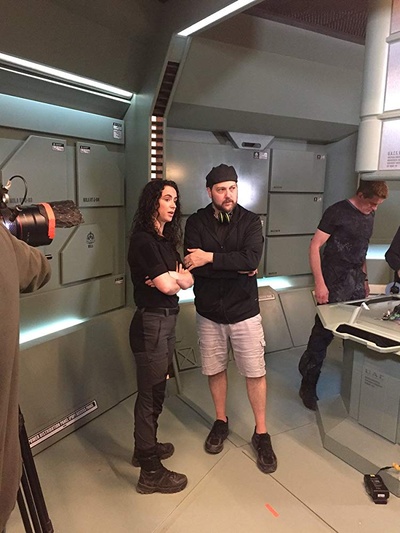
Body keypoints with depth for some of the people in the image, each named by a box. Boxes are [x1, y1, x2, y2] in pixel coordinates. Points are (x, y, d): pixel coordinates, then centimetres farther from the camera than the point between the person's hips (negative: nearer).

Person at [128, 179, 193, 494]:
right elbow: (167, 285, -20)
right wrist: (175, 277, 0)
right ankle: (151, 473, 16)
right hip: (151, 323, -9)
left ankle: (146, 447, 39)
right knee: (150, 395, 2)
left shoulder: (166, 239, 13)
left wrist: (170, 277, -14)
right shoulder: (143, 240, -15)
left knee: (156, 391, 20)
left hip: (167, 321, 9)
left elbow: (187, 280, 5)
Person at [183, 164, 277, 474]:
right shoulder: (196, 222, -4)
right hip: (209, 312, 2)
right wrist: (238, 268, -18)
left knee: (255, 373, 7)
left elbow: (252, 258, -23)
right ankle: (221, 422, 39)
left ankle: (261, 433, 26)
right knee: (215, 369, 16)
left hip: (244, 311, -1)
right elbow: (194, 266, -16)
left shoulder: (250, 221, -6)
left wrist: (210, 258, -23)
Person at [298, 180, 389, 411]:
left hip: (356, 281, 7)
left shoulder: (369, 215, 11)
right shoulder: (337, 212, -12)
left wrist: (365, 279, 20)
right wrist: (319, 283, -19)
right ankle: (308, 385, 11)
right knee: (323, 333, -2)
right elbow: (315, 246, -14)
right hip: (335, 282, -7)